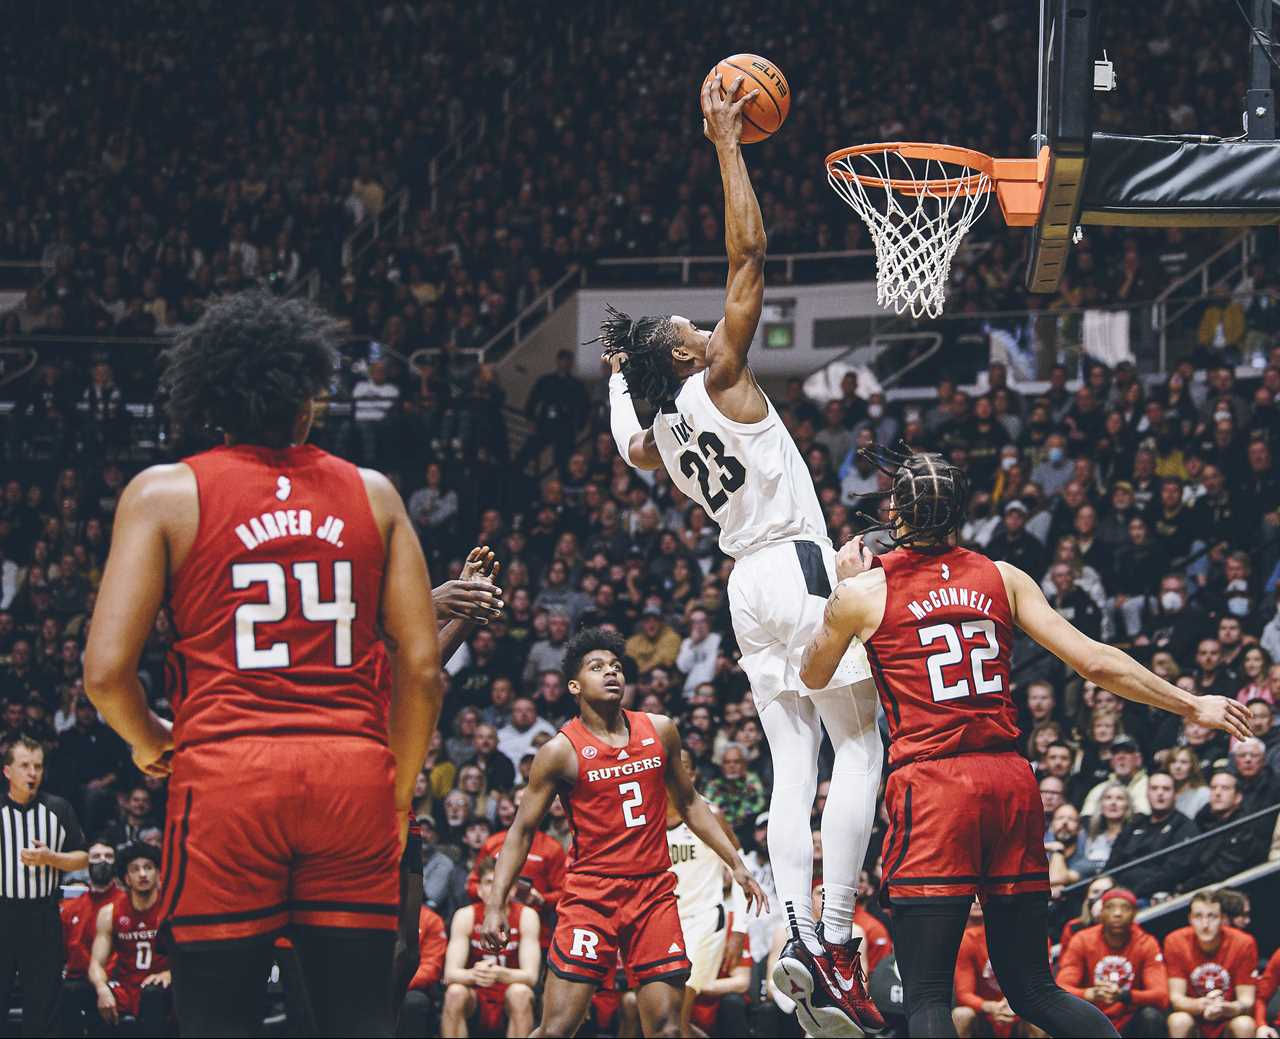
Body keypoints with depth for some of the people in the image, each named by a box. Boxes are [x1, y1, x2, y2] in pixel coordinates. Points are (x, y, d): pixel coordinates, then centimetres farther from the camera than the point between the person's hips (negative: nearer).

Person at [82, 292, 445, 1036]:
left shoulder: (165, 494, 3)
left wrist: (150, 744, 16)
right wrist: (400, 789, 19)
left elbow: (107, 671, -4)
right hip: (352, 769, 2)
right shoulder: (372, 494, 9)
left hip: (226, 775, -2)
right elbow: (422, 666, 6)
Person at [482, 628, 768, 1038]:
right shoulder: (561, 750, -5)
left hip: (654, 892, 4)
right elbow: (522, 830, 0)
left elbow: (689, 803, 19)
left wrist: (736, 864, 15)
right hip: (590, 893, -4)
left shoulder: (659, 731, 7)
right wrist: (496, 904, -8)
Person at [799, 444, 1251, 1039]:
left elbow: (813, 677, 22)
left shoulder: (863, 593, 3)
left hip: (931, 789, -4)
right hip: (1011, 781, 4)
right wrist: (1191, 706, 13)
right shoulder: (1003, 578, 10)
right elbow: (1094, 662, 5)